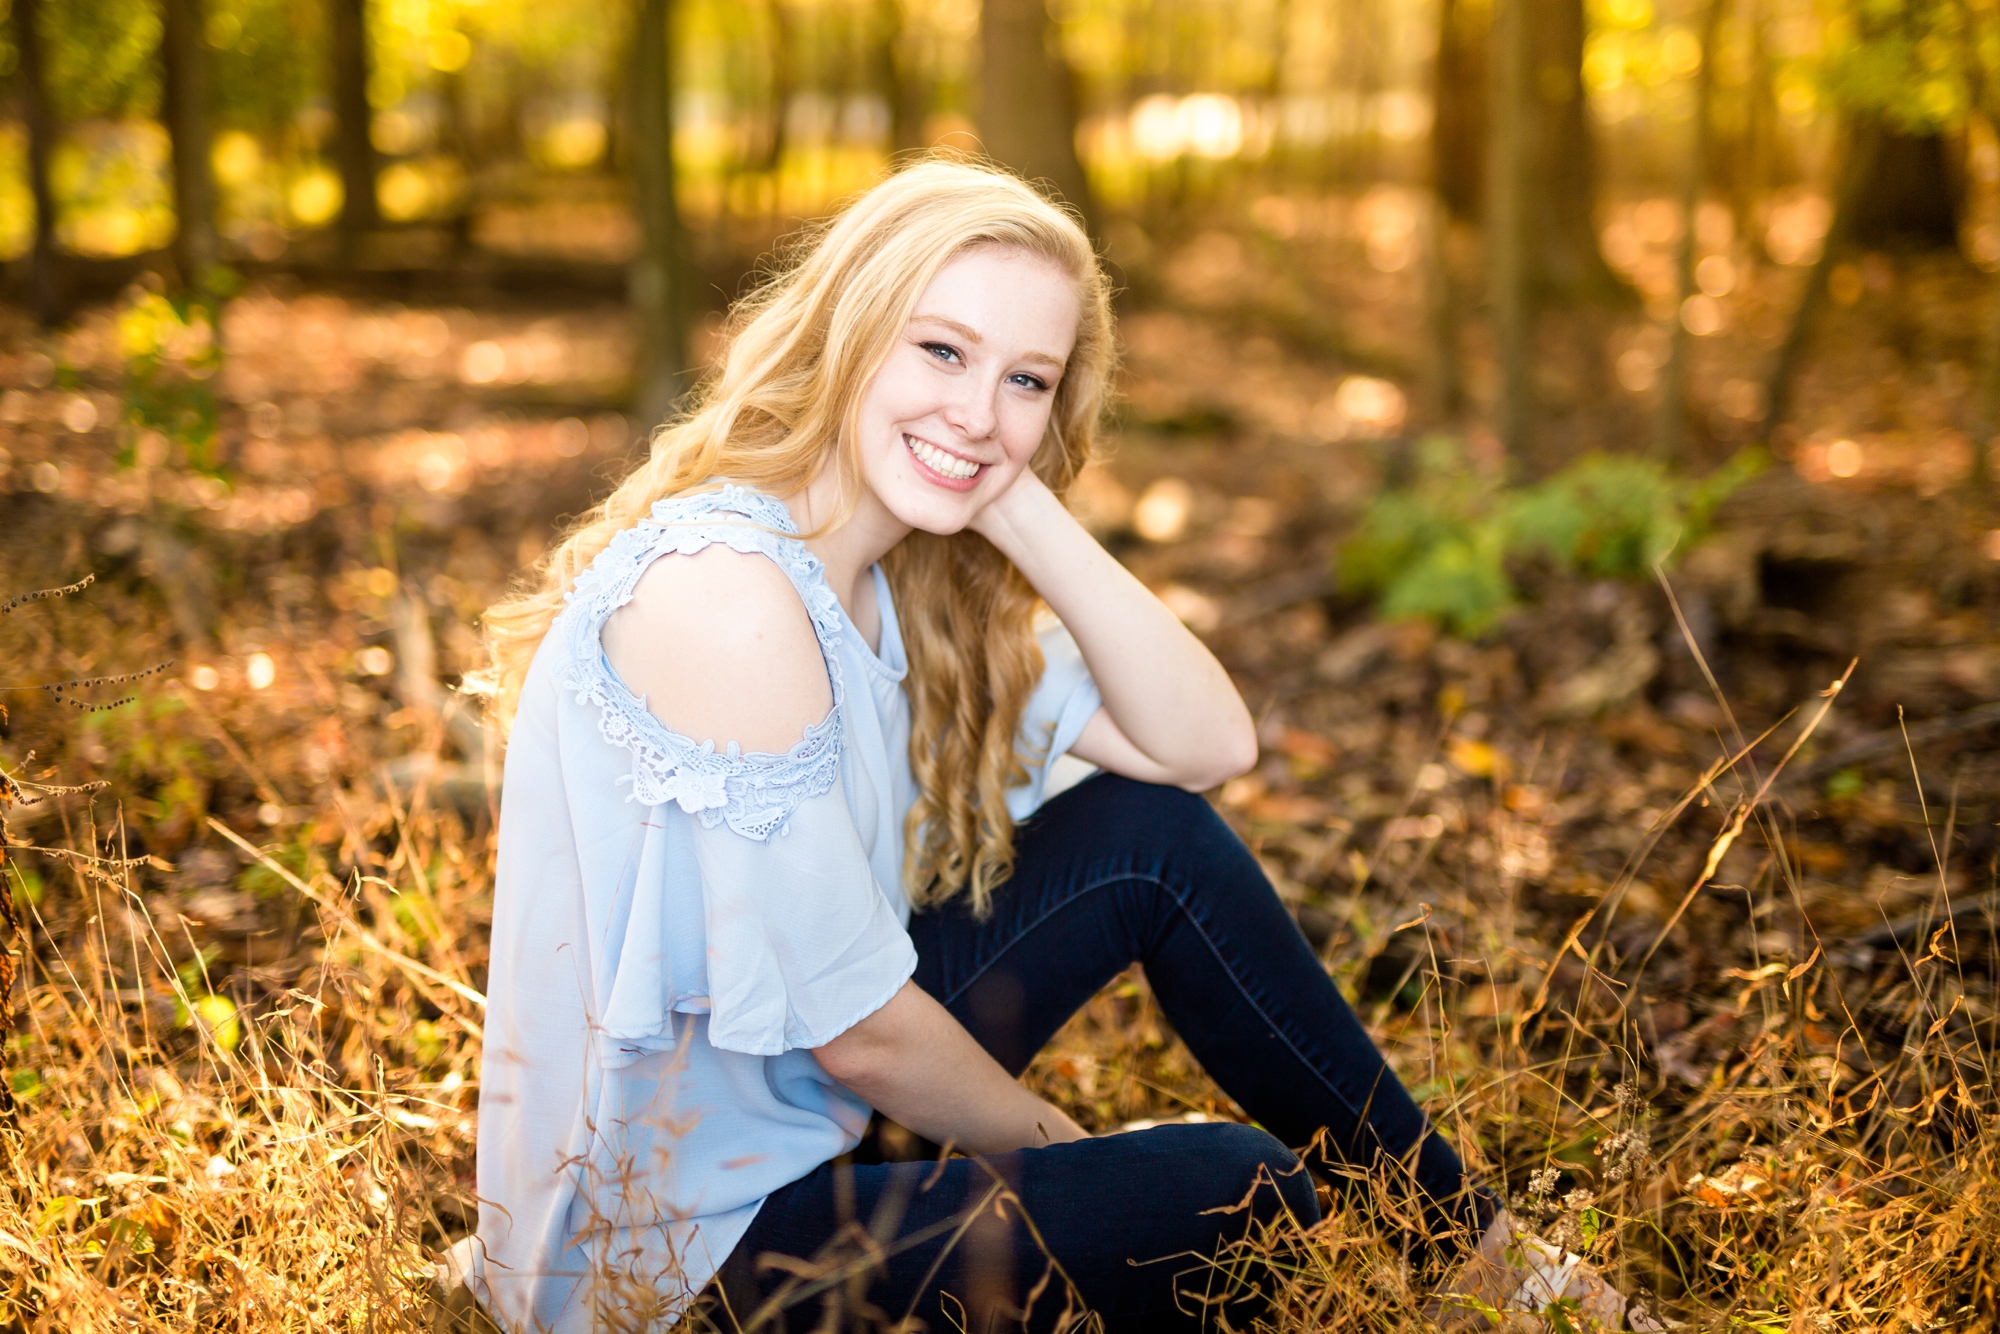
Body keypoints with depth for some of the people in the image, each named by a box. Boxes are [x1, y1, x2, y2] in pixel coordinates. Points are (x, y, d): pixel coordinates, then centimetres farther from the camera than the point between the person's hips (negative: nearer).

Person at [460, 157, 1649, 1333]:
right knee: (1242, 1196, -9)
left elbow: (1207, 745, -5)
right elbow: (858, 1034, -23)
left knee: (1151, 835, 3)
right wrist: (1061, 1152, -5)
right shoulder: (727, 597, -27)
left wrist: (1021, 506, -15)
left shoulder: (905, 578, 1)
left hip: (788, 1109, 8)